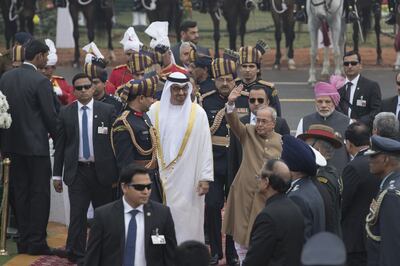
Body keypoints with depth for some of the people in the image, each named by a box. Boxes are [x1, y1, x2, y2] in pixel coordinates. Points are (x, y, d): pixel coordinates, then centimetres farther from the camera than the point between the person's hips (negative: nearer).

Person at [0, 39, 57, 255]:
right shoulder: (41, 81, -14)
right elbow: (50, 115, -13)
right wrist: (55, 134, 6)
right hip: (36, 144, -6)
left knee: (20, 193, 11)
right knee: (39, 194, 1)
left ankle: (24, 241, 15)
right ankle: (36, 243, 0)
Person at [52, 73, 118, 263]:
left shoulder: (107, 111, 1)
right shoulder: (65, 114, 4)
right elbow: (59, 146, 7)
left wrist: (116, 172, -2)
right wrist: (57, 174, 4)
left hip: (101, 170, 0)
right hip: (77, 171, 0)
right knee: (77, 214, -3)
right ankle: (77, 254, 1)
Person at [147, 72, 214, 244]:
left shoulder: (197, 113, 1)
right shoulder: (155, 110, 4)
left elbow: (205, 147, 0)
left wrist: (205, 178, -6)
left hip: (188, 178, -1)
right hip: (160, 176, 1)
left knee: (186, 221, -2)